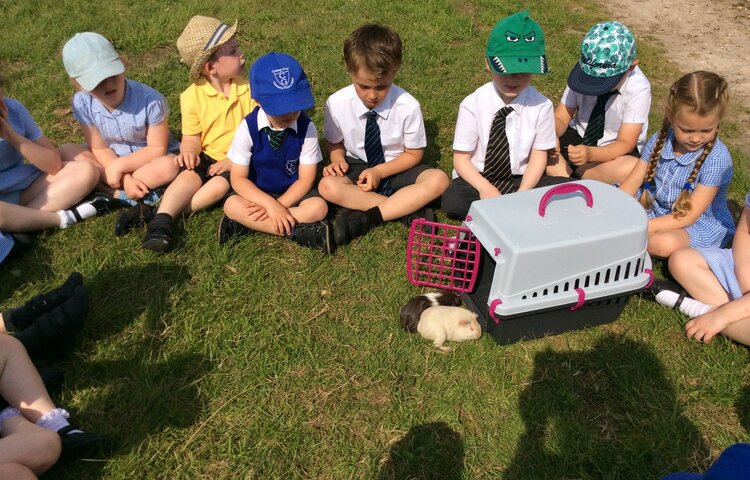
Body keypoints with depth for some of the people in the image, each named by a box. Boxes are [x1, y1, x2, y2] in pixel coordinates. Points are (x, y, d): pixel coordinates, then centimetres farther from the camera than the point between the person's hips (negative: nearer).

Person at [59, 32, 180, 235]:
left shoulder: (150, 100, -27)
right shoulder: (83, 103, -16)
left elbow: (157, 149, -20)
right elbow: (100, 149, -11)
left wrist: (119, 166, -26)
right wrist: (125, 179, -26)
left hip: (147, 160, -4)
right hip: (110, 160, 4)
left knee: (169, 166, -36)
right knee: (65, 152, -18)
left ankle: (109, 193, -19)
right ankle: (129, 196, -24)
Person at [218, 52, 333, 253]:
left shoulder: (306, 128, -16)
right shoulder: (247, 128, -17)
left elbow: (306, 179, -12)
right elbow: (238, 179, -15)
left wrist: (279, 206, -26)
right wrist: (271, 205, -29)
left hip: (292, 193, 0)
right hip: (258, 194, 1)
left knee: (319, 207, -28)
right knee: (231, 205, -29)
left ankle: (246, 224, -23)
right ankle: (299, 231, -26)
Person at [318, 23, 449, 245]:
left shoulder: (408, 107, -19)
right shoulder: (336, 103, -15)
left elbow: (413, 154, -7)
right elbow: (335, 143, 3)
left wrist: (379, 172, -20)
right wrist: (337, 159, -20)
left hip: (396, 168, 0)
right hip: (357, 168, 1)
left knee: (438, 179, -28)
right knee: (327, 186, -31)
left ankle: (366, 218, -26)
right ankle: (409, 209, -25)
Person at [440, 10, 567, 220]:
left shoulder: (541, 105, -8)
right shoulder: (472, 105, -12)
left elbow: (538, 156, -4)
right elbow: (461, 158, -10)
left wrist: (522, 194, -20)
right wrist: (486, 189, -26)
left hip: (520, 180, 2)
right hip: (477, 180, -2)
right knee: (452, 199, -32)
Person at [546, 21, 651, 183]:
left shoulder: (639, 89, -22)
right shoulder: (585, 71, -16)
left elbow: (625, 143, -23)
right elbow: (560, 118, -10)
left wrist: (590, 153, -42)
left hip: (615, 150, -1)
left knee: (631, 170, -36)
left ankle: (572, 173, -14)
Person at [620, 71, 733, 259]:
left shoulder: (716, 158, -21)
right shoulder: (660, 140, -7)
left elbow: (688, 217, -21)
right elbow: (630, 185, -6)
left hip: (700, 224, -4)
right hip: (656, 209, 5)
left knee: (666, 244, -35)